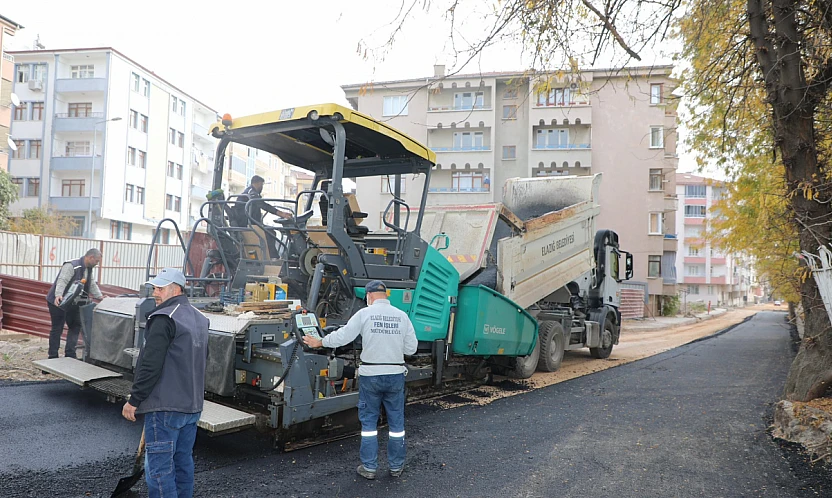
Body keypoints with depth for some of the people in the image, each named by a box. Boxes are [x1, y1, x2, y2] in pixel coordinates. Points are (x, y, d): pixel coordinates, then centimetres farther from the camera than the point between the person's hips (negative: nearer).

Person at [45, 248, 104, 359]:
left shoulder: (88, 269, 8)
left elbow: (92, 285, 9)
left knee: (76, 326, 10)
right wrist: (58, 295, -47)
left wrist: (100, 297, -3)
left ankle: (70, 355, 17)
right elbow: (62, 281, -33)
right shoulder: (71, 266, -21)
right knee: (57, 329, 0)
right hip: (59, 302, -9)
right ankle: (53, 357, 9)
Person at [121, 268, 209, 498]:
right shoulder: (200, 319, 12)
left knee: (159, 468, -1)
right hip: (193, 405, 9)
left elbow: (150, 366, -19)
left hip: (165, 408, -9)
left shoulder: (164, 319, -16)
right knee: (183, 462, 17)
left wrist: (134, 400, -11)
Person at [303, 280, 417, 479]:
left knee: (369, 421, 11)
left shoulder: (364, 313, -8)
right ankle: (396, 466, 23)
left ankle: (369, 467, 17)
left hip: (370, 375, -2)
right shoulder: (402, 316, -1)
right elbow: (411, 348, 0)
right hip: (395, 375, 2)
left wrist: (319, 342, 7)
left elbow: (342, 336, -7)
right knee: (396, 422, 13)